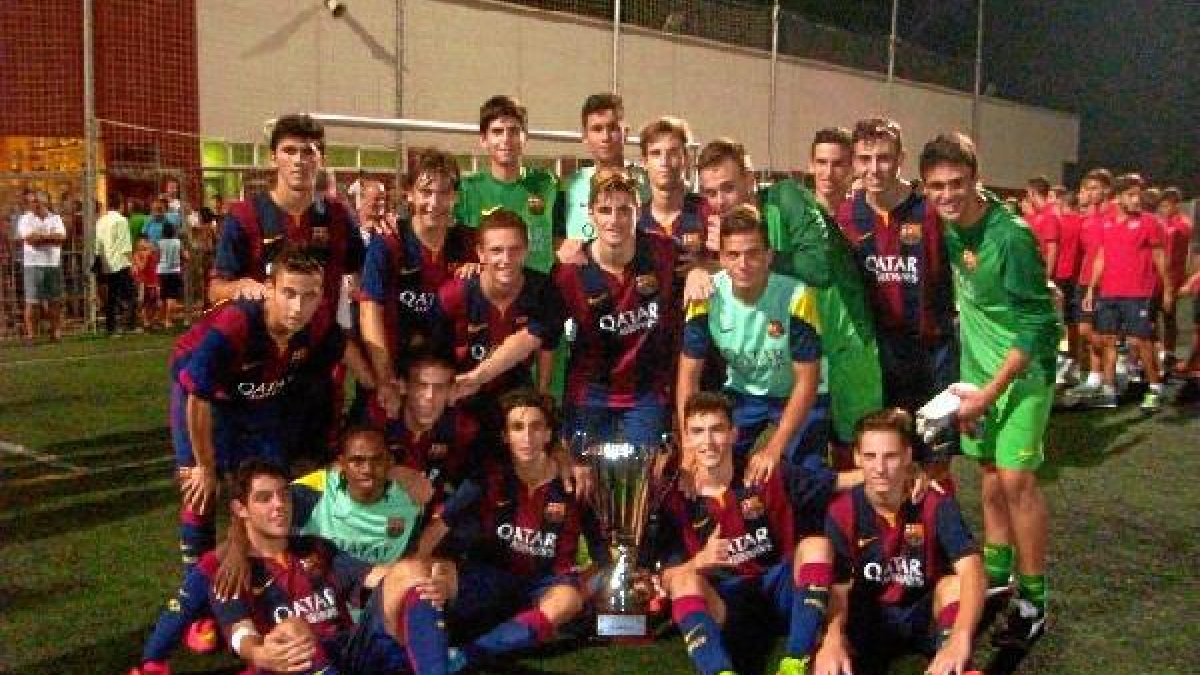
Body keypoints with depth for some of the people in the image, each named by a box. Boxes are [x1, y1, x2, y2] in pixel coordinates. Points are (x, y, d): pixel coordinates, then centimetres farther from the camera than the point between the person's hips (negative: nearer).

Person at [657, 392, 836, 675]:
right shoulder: (676, 500, -4)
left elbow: (834, 483, 0)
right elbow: (667, 580, -7)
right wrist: (702, 559, -26)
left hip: (779, 590, 1)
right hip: (722, 603, -1)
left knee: (816, 545, -23)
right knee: (685, 580, -28)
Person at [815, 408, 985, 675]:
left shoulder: (935, 503, -18)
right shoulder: (842, 512, -15)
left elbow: (971, 571, -31)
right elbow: (838, 588, -18)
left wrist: (961, 637, -49)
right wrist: (833, 638, -41)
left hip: (927, 612, 1)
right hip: (871, 616, -1)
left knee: (954, 584, -32)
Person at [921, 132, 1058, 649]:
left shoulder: (1010, 236, -24)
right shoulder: (948, 228, -3)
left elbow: (1037, 325, -21)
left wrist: (991, 393, -20)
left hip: (1021, 369, -7)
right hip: (977, 367, 7)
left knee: (1016, 479, -9)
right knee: (989, 471, 13)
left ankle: (1032, 602, 2)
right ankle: (995, 573, 27)